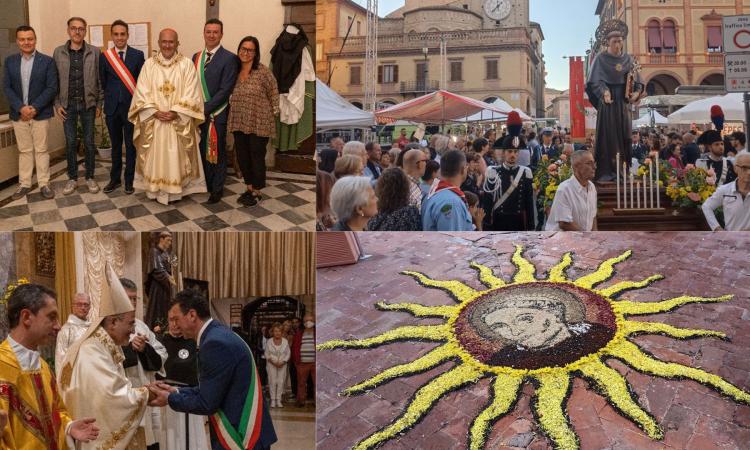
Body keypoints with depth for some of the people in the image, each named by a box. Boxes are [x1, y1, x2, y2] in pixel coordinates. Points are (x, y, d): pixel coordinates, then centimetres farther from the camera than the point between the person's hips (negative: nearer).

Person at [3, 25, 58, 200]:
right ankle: (24, 184, 17)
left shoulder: (47, 61, -3)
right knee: (24, 150, 10)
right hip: (19, 114, 3)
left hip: (40, 114, -2)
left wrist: (34, 108, -16)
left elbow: (52, 88, -8)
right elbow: (7, 88, 1)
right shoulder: (9, 61, 5)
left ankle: (44, 184, 12)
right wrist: (21, 108, -13)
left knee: (41, 150, 4)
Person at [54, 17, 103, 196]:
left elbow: (100, 80, 1)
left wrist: (99, 104, -1)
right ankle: (72, 178, 16)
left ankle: (90, 177, 17)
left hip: (88, 104, -1)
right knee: (70, 142, 6)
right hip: (68, 105, 1)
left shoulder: (95, 52, -2)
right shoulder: (58, 52, 2)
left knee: (89, 142, 5)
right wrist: (57, 104, -1)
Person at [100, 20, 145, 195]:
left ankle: (130, 180, 14)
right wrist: (110, 98, 13)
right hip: (112, 107, 2)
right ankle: (115, 178, 22)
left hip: (131, 106, -2)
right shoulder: (105, 56, 2)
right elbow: (103, 83, 11)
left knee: (131, 145, 4)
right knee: (115, 145, 12)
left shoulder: (138, 55, -3)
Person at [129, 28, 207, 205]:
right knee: (154, 158, 6)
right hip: (153, 121, 2)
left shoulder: (186, 64, -1)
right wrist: (154, 112, -13)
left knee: (176, 158, 2)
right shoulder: (149, 64, 4)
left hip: (179, 122, -1)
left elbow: (191, 94, -6)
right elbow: (142, 93, 0)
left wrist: (175, 112, -16)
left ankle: (174, 190, 12)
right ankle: (154, 189, 17)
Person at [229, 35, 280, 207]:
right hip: (239, 123, 6)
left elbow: (273, 94, -5)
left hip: (258, 124, -5)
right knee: (242, 157, 11)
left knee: (257, 157, 4)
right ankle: (249, 188, 28)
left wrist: (273, 113, -3)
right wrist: (233, 111, 14)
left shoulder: (263, 71, -11)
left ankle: (257, 192, 17)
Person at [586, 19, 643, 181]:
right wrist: (604, 92, -28)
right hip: (607, 102, -4)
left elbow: (637, 81, 9)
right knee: (607, 136, -6)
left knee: (624, 136, 3)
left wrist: (637, 92, -11)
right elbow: (595, 82, -10)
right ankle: (605, 172, -5)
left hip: (623, 103, 4)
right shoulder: (600, 59, 0)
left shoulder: (628, 59, 12)